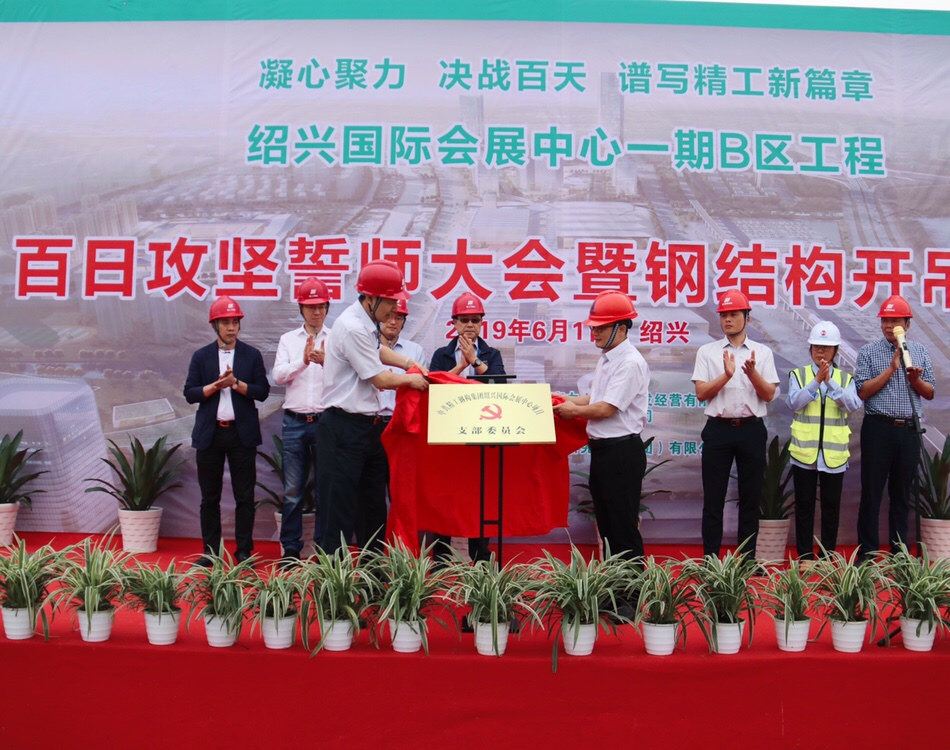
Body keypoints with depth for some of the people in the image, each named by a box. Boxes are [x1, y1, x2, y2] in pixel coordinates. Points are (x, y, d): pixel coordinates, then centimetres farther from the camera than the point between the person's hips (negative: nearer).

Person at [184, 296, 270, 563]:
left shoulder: (252, 355, 7)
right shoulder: (201, 356, 9)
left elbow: (262, 391, 0)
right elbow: (190, 393, 3)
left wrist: (236, 383, -14)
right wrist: (216, 385, -12)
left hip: (242, 433, -1)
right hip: (210, 432, 1)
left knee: (244, 496, 1)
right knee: (210, 497, 6)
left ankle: (244, 550, 9)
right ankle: (210, 550, 15)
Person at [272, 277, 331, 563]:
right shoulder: (288, 339, 13)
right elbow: (278, 375, 1)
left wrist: (325, 361, -25)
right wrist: (304, 360, -15)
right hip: (294, 421, 2)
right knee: (292, 491, 5)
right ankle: (291, 549, 15)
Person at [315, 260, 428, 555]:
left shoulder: (366, 323, 8)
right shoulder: (353, 328, -20)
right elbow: (381, 379, -14)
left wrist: (409, 363, 20)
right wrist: (411, 379, 3)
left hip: (367, 425, 10)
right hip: (344, 428, -10)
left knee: (374, 502, 16)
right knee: (340, 507, -4)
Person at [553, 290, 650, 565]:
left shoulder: (631, 363, -17)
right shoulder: (606, 359, 13)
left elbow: (606, 409, -20)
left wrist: (573, 411, -7)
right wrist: (568, 400, 9)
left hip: (622, 451, -10)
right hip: (601, 449, 10)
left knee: (623, 525, -1)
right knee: (605, 523, 16)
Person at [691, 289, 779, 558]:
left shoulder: (762, 352, 8)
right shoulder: (707, 351, 6)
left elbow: (769, 395, 1)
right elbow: (701, 393, -2)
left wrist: (752, 372, -16)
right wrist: (727, 375, -17)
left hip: (751, 429, 1)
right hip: (718, 428, -1)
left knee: (751, 499, 7)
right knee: (713, 499, 2)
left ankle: (748, 559, 18)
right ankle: (710, 559, 9)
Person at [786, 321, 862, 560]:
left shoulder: (845, 378, 8)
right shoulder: (798, 375, 5)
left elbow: (853, 405, -9)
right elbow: (794, 402, -11)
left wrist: (830, 382, -20)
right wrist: (816, 381, -20)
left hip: (834, 452, 1)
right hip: (804, 450, -1)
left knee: (831, 505, 7)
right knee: (804, 504, 4)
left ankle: (829, 556, 17)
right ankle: (805, 556, 12)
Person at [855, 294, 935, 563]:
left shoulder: (920, 351, 11)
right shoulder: (869, 352, 1)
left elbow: (930, 393, 9)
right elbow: (863, 391, -8)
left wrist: (916, 379, -11)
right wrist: (892, 368, -13)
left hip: (909, 430, 3)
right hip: (879, 429, -3)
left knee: (902, 493, 10)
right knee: (872, 492, 1)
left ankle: (899, 550, 20)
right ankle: (867, 552, 8)